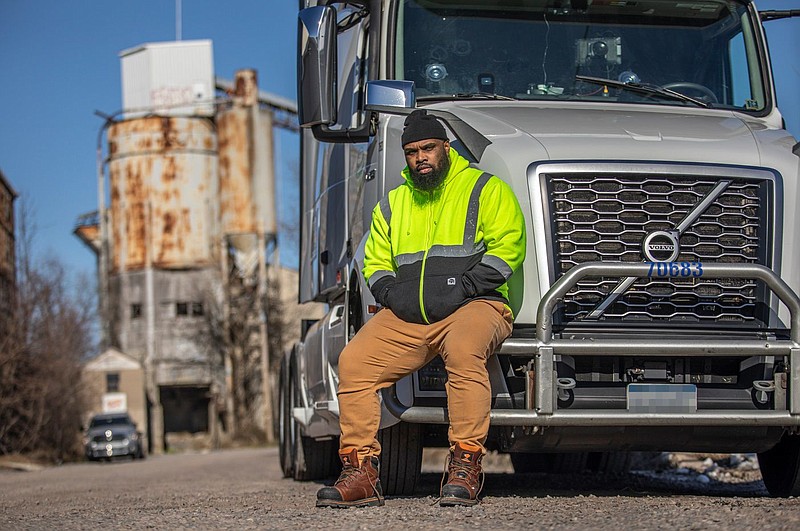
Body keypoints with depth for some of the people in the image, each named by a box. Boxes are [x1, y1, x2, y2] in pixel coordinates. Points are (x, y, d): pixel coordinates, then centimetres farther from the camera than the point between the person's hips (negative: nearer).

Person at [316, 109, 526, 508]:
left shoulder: (486, 189, 8)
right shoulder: (392, 204, 24)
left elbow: (508, 247, -4)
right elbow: (375, 263, 25)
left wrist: (460, 288, -15)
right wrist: (391, 292, 1)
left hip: (474, 305, -5)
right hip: (408, 315, 5)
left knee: (464, 348, -39)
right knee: (354, 361, -19)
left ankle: (465, 465, -34)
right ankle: (360, 470, -14)